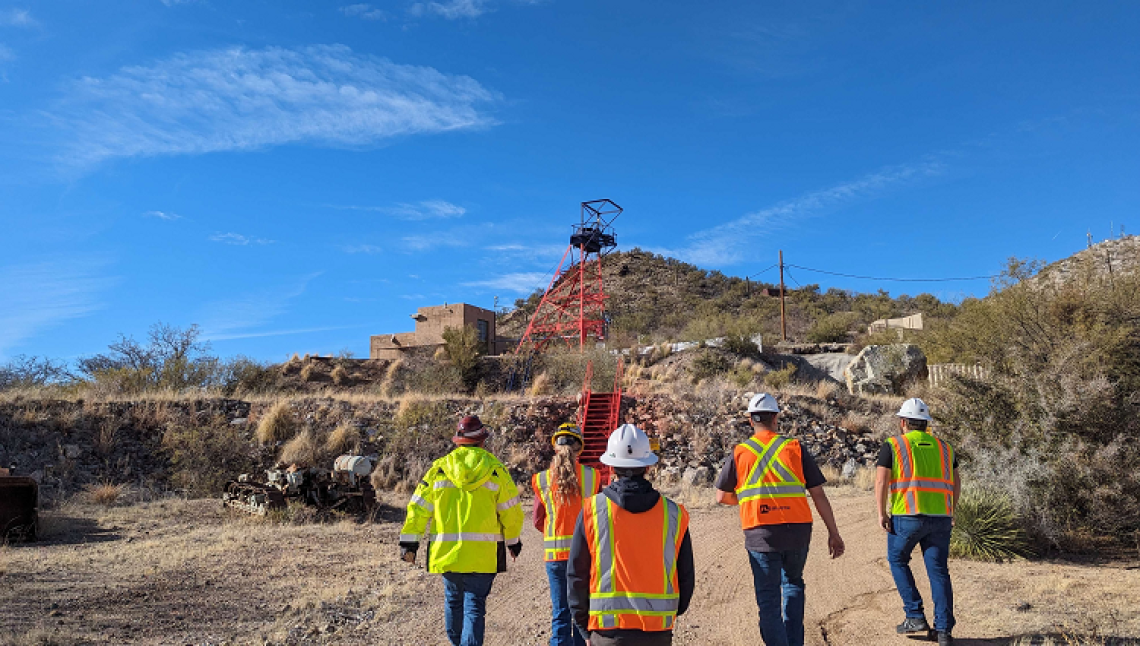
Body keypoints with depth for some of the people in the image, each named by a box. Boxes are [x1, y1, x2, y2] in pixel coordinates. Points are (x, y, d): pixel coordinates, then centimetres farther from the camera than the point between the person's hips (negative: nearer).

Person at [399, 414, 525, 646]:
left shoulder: (439, 468, 3)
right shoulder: (495, 469, -1)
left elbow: (419, 507, 4)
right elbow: (511, 511, 4)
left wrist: (409, 542, 11)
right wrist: (513, 541, 19)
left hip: (447, 552, 2)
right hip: (482, 553, -2)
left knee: (453, 601, 19)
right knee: (474, 605, 0)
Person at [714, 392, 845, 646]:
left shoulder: (739, 453, 1)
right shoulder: (795, 448, 2)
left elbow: (722, 497, 7)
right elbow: (818, 494, 1)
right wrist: (833, 533, 7)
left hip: (760, 534, -2)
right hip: (798, 531, 2)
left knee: (768, 599, 7)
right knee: (793, 583, 26)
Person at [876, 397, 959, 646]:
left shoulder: (893, 445, 0)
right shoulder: (944, 447, 14)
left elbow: (881, 480, -8)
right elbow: (956, 483, 17)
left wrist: (882, 512, -3)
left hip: (907, 516, -4)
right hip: (940, 517, 4)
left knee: (897, 560, 16)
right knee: (938, 571, 8)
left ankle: (915, 616, 10)